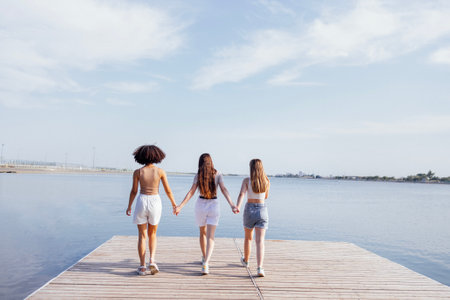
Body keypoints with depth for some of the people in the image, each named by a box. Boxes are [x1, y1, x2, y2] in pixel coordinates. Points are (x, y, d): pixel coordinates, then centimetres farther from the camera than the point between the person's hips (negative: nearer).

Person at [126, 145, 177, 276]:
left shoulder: (137, 172, -4)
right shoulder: (160, 171, -3)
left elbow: (134, 191, 0)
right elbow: (168, 190, -1)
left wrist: (129, 206, 14)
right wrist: (174, 204, 12)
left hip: (142, 202, 0)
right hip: (155, 202, 1)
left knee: (142, 236, 10)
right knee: (152, 234, 19)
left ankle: (142, 267, 9)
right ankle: (152, 261, 2)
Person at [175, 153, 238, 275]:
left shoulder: (198, 175, -3)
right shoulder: (217, 174, -2)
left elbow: (191, 192, -12)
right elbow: (224, 190, -14)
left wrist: (180, 206, -13)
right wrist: (232, 205, -19)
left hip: (200, 205, 1)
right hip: (213, 205, -1)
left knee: (203, 233, 21)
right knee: (210, 236, -3)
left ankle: (204, 258, 37)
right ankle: (205, 263, -20)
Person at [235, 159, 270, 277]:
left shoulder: (247, 180, -6)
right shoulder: (267, 182, 0)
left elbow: (242, 194, -23)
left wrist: (237, 206, -34)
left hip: (249, 210, 0)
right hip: (262, 210, 0)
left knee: (248, 238, 21)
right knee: (260, 241, -4)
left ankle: (245, 260, 41)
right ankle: (259, 268, -17)